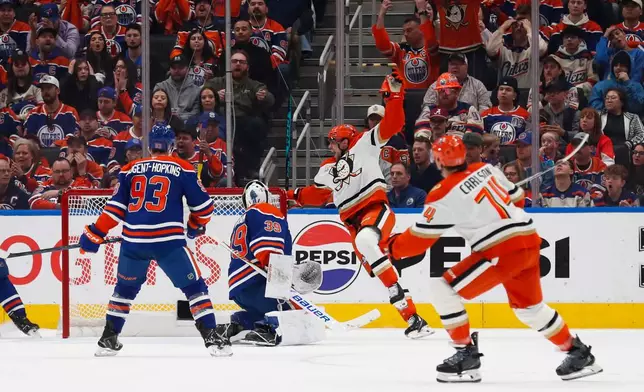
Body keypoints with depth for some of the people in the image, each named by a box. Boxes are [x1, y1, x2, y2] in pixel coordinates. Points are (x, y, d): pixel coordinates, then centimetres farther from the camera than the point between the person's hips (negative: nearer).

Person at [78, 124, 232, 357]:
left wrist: (95, 234, 14)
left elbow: (115, 207, 9)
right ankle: (212, 338, -6)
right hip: (168, 241, -3)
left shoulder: (130, 169, 13)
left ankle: (108, 339, 24)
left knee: (125, 288, 23)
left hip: (133, 241, 3)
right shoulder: (182, 169, 6)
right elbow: (203, 206, 8)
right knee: (194, 287, 4)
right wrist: (195, 226, 27)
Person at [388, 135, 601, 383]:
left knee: (443, 290, -3)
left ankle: (466, 354, -3)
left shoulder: (445, 194, -7)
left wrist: (392, 246, 14)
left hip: (503, 252, -8)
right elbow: (516, 199, 25)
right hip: (529, 242, 8)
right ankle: (578, 353, 32)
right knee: (529, 306, 26)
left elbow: (419, 240, -4)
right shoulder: (486, 169, 13)